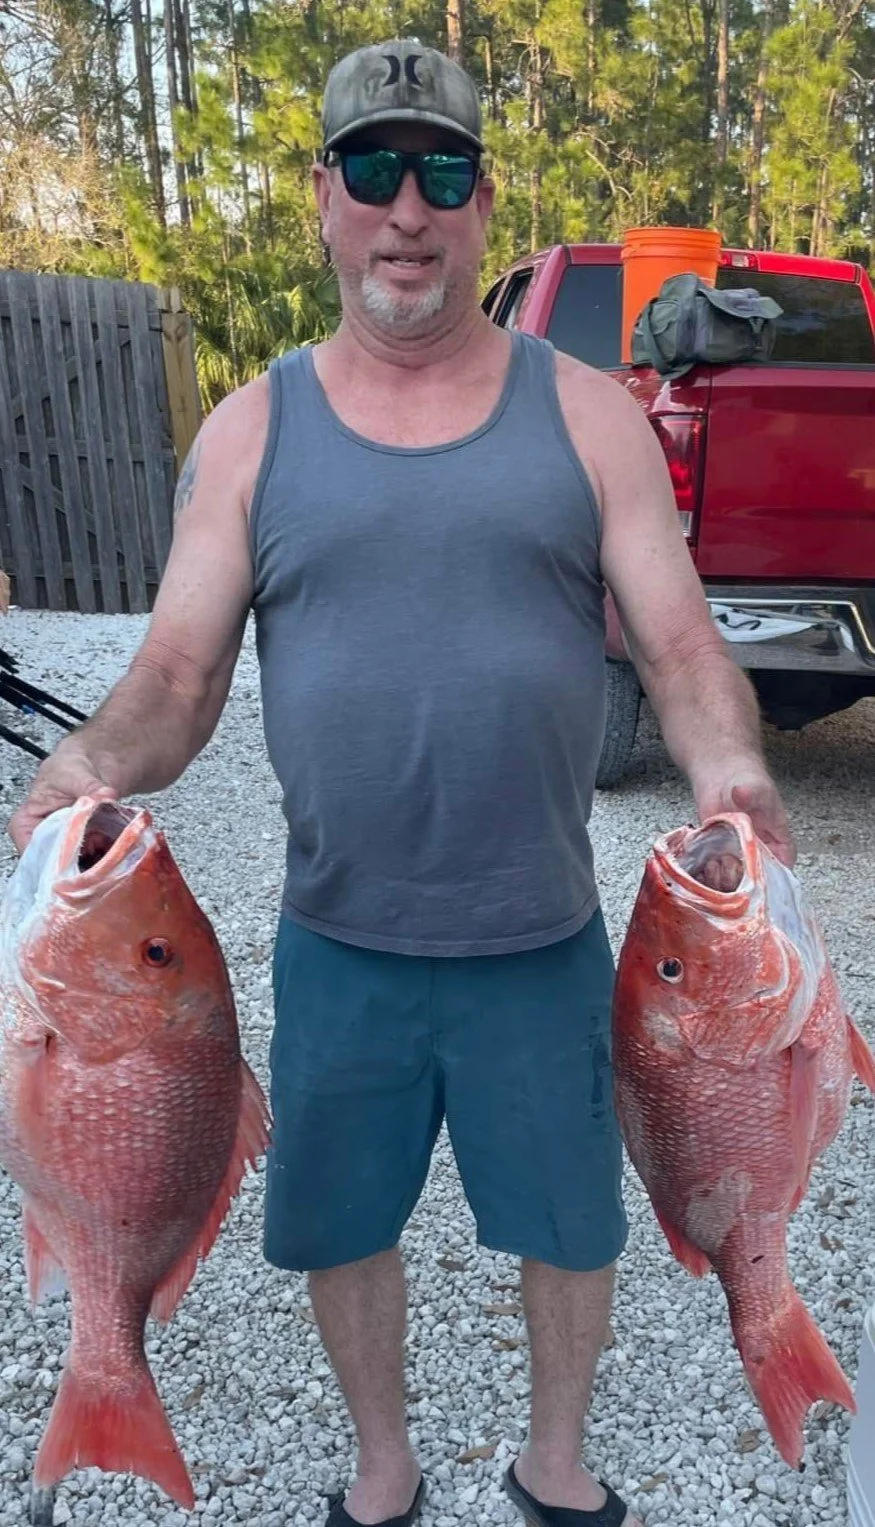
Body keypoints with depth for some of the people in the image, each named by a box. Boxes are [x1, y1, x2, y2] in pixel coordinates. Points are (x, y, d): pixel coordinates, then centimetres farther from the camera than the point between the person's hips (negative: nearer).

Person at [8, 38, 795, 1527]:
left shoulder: (585, 413, 0)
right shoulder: (253, 430, 1)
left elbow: (680, 645, -5)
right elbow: (175, 675, -3)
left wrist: (731, 771, -25)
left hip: (542, 942, 0)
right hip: (335, 944, 1)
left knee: (570, 1222, 19)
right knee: (339, 1228, 20)